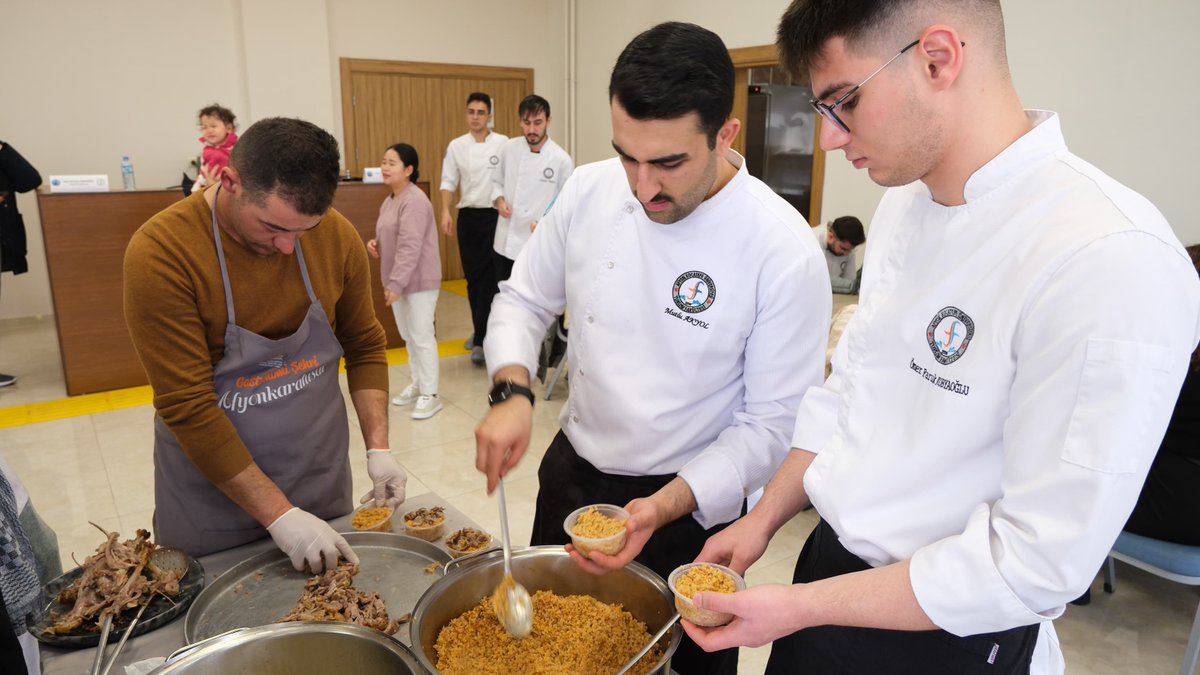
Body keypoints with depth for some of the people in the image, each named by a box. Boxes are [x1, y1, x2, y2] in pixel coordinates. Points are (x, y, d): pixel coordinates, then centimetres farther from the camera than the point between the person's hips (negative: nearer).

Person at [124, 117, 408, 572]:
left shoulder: (337, 236, -11)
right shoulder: (160, 253, -22)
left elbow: (365, 346, 1)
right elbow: (187, 408, -22)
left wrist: (377, 448, -9)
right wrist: (279, 515, -22)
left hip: (322, 480, 4)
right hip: (212, 495, -3)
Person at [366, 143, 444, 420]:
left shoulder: (414, 201, -18)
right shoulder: (389, 200, 12)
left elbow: (410, 247, -24)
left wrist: (396, 283, -25)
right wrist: (375, 243, 2)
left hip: (419, 280, -9)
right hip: (398, 279, 10)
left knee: (421, 337, -3)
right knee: (408, 336, 18)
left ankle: (430, 394, 7)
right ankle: (417, 384, 32)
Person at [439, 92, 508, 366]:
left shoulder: (502, 143, -2)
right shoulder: (456, 146, 6)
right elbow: (448, 182, 6)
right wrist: (445, 212, -7)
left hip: (494, 215, -3)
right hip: (468, 216, 4)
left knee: (489, 277, -7)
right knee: (472, 276, 11)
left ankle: (481, 340, -5)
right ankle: (481, 330, 27)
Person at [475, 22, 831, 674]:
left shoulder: (785, 253, -23)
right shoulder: (588, 191, -11)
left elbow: (772, 423, -16)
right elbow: (524, 298, 2)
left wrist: (668, 507, -28)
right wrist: (511, 392, -17)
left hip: (692, 502, -3)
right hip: (570, 473, 4)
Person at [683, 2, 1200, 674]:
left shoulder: (1116, 265, -27)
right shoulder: (905, 204, -2)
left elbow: (1036, 563, -25)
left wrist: (801, 608, -20)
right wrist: (762, 521, 3)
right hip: (832, 560, 7)